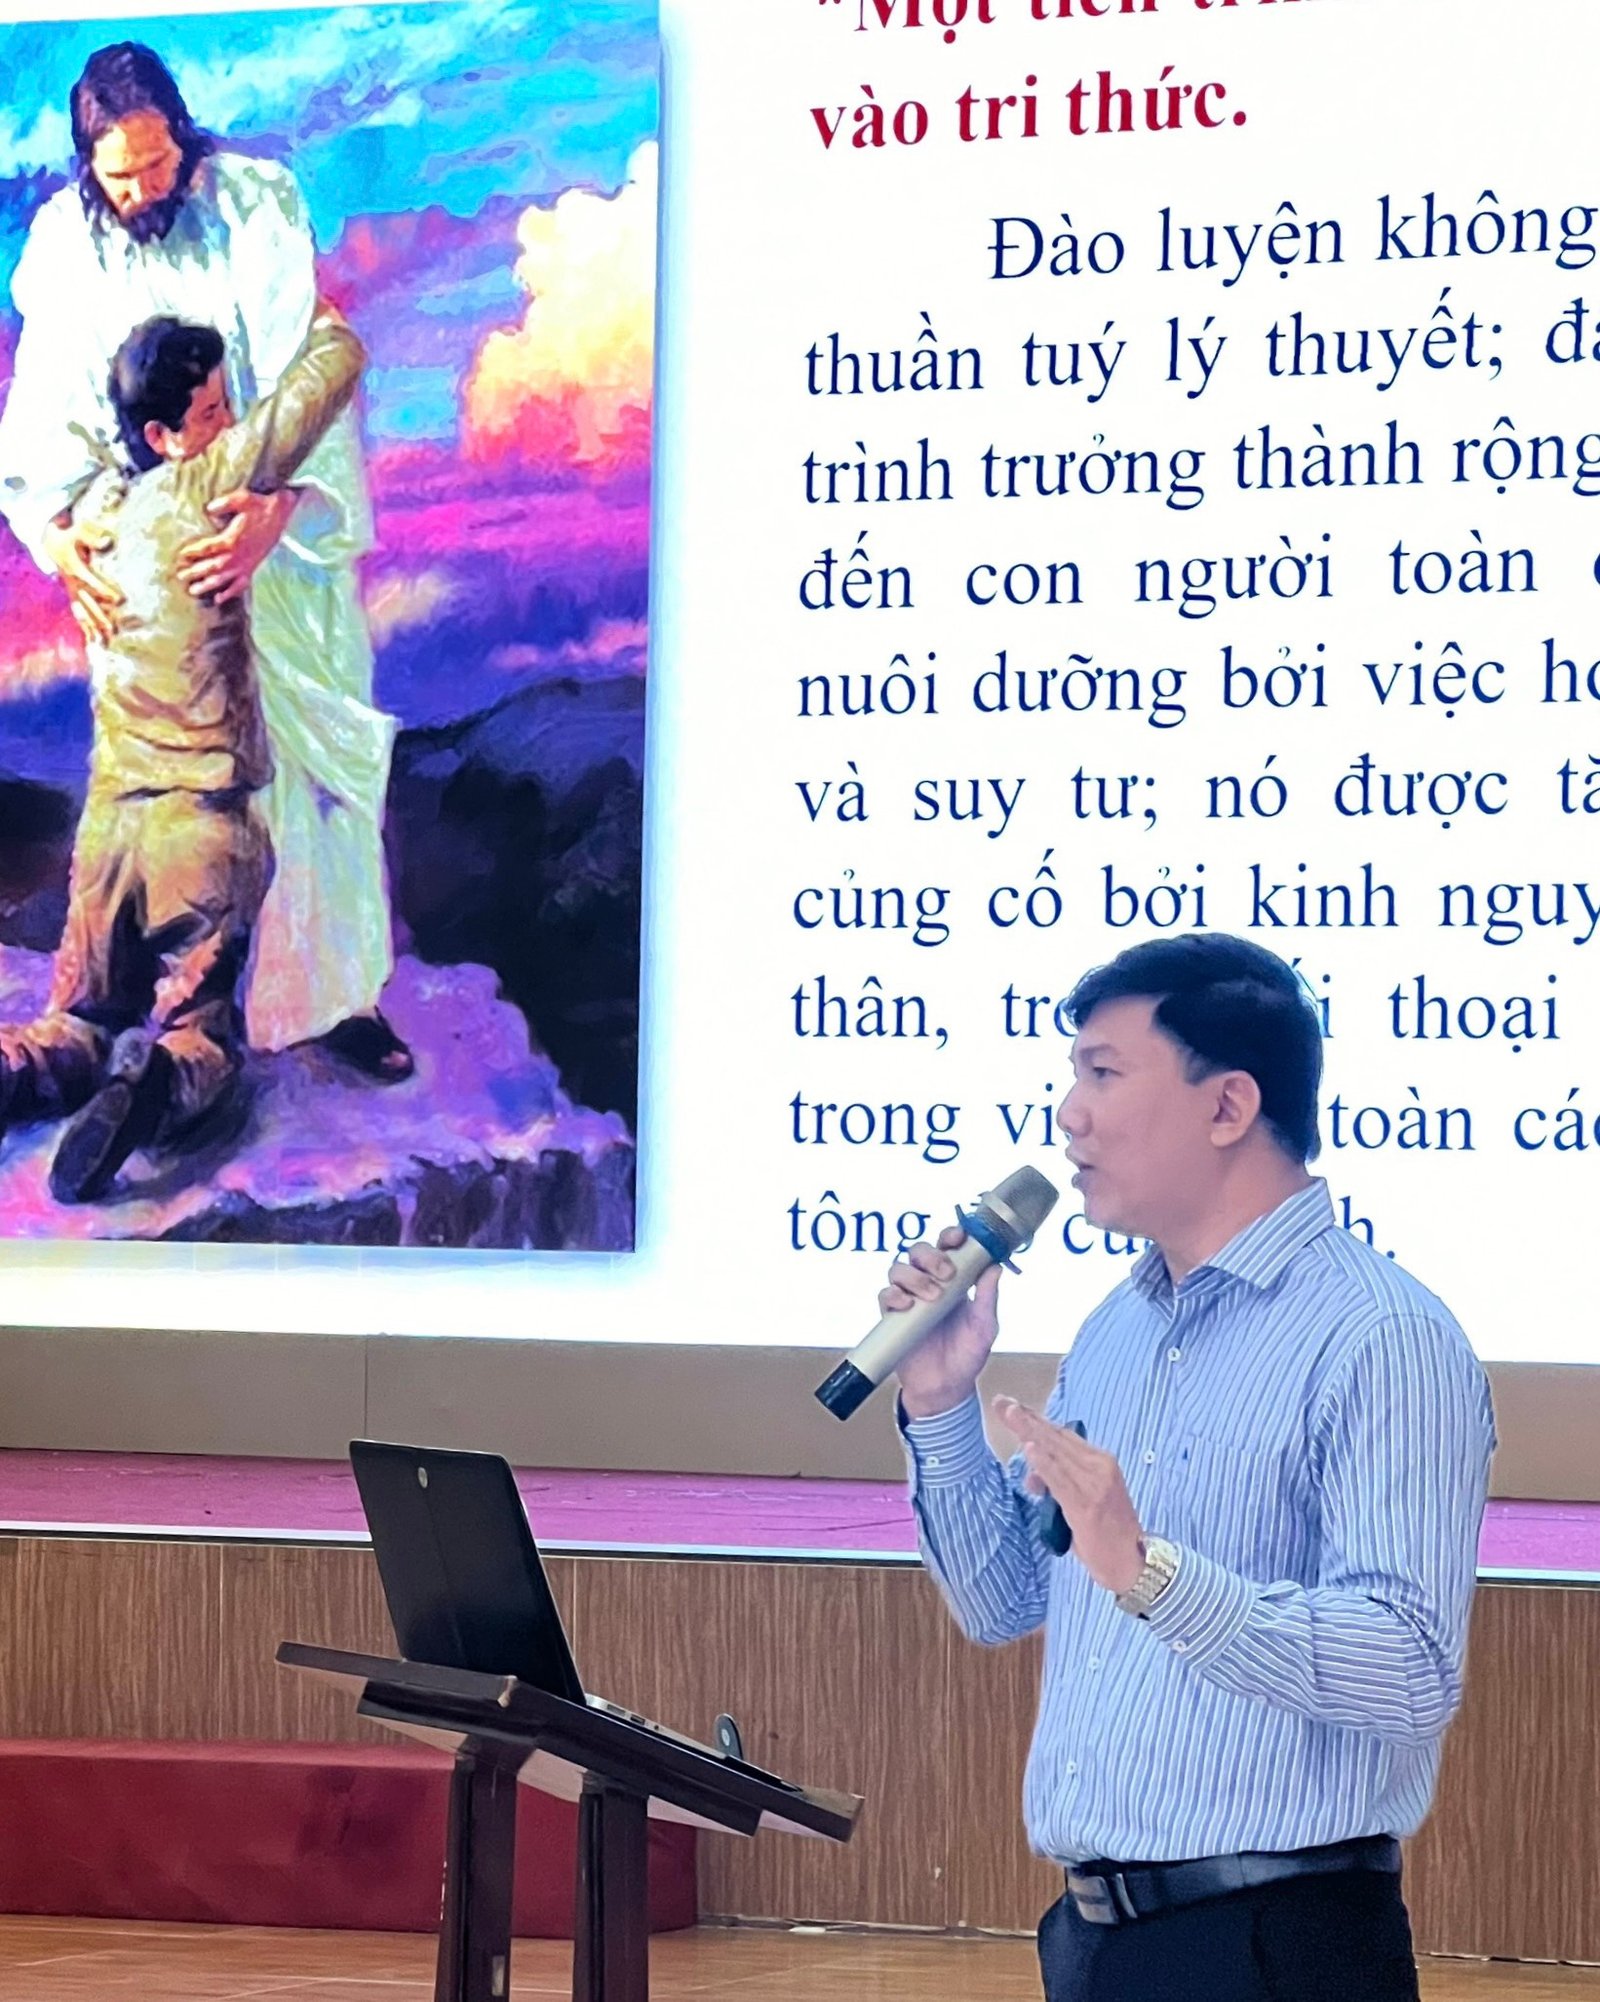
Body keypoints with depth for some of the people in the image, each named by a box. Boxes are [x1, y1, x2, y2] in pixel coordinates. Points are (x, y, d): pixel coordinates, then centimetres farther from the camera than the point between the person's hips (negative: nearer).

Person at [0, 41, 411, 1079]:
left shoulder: (256, 202, -12)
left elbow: (301, 366, -20)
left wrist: (278, 504, -36)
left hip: (279, 523, -1)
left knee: (322, 755, 5)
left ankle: (339, 991, 17)